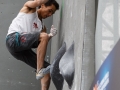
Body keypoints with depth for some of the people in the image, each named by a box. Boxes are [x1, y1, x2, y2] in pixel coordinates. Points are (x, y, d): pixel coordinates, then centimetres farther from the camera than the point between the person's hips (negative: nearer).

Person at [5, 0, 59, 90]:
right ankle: (39, 72, -30)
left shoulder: (42, 27, 24)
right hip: (14, 38, -7)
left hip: (23, 49, 7)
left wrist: (50, 35, -6)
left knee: (48, 69, 0)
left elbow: (42, 45, 9)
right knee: (44, 36, -27)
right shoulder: (29, 8, 12)